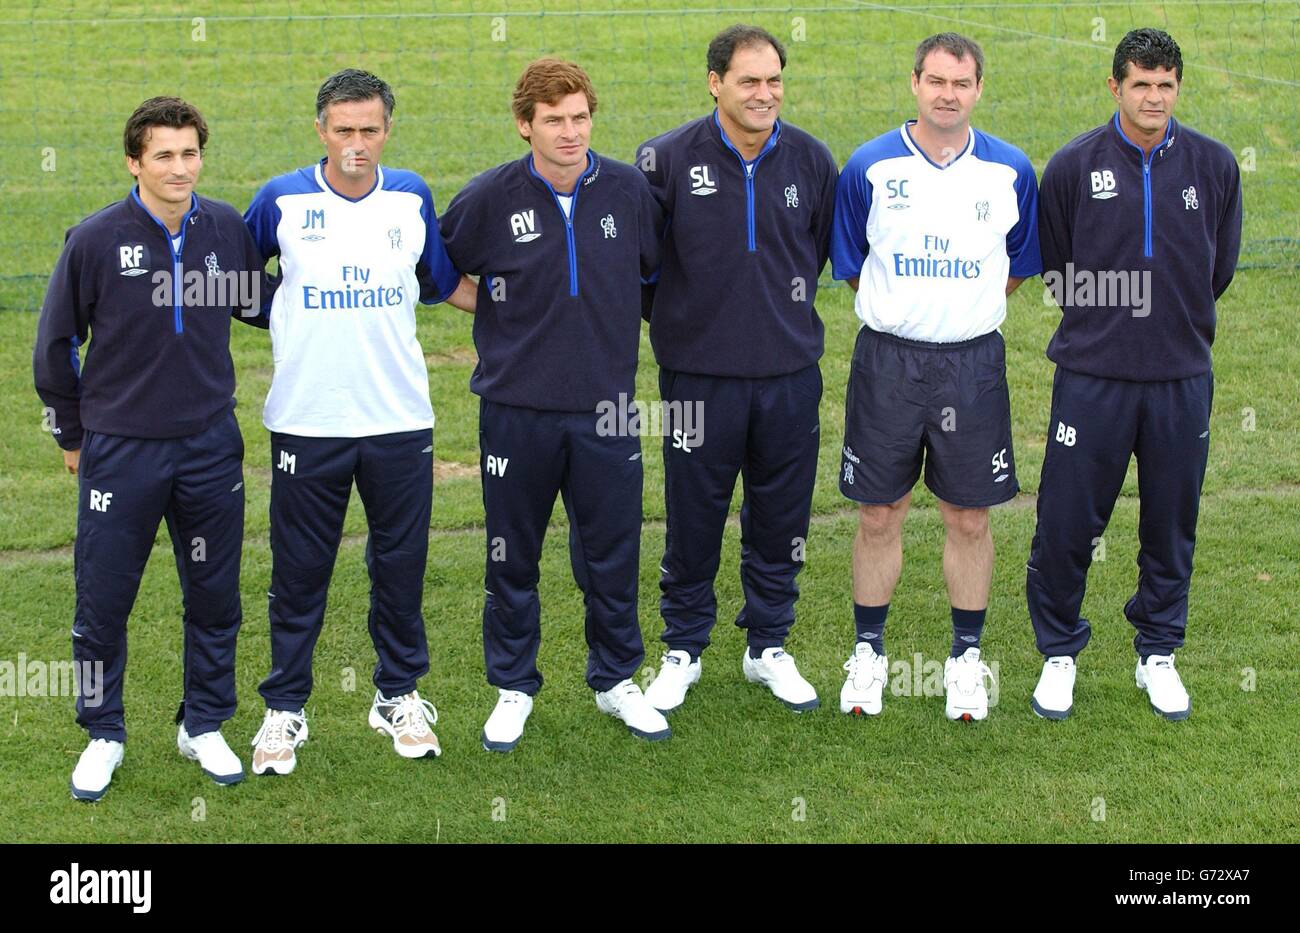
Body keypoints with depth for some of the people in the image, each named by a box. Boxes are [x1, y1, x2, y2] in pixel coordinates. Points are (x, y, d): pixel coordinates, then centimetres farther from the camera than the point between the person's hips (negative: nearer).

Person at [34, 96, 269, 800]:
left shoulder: (227, 229, -3)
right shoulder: (96, 239, -10)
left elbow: (256, 304, 18)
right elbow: (55, 345, 1)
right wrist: (73, 436, 7)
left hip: (210, 446, 2)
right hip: (119, 451, -2)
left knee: (214, 597, 11)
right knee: (102, 602, 6)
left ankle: (204, 726, 28)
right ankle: (103, 735, 24)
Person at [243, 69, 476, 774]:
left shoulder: (411, 198, 3)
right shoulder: (282, 201, -4)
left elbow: (444, 284, 18)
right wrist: (276, 316, 3)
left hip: (400, 419, 2)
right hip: (306, 420, -2)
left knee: (401, 564, 10)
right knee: (299, 571, 6)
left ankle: (398, 695, 26)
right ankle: (284, 708, 19)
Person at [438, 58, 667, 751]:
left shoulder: (628, 191, -2)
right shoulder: (490, 198, -8)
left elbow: (656, 271, 15)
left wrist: (612, 320, 9)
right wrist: (505, 314, 3)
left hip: (605, 407, 1)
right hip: (516, 406, -1)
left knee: (612, 554, 9)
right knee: (512, 558, 9)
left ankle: (615, 680, 28)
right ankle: (513, 687, 25)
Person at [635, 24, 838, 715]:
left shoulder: (811, 160, 1)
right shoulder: (668, 158, -9)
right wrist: (674, 318, 4)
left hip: (789, 372, 3)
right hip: (698, 372, -2)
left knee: (781, 516, 10)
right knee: (693, 516, 6)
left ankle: (768, 647, 27)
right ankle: (682, 651, 23)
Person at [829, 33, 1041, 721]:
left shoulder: (1010, 171, 0)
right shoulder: (869, 167, -3)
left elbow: (1018, 268, 12)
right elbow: (851, 268, 8)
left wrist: (963, 309, 8)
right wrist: (907, 310, 8)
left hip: (973, 361, 1)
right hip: (886, 360, 0)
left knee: (969, 519, 7)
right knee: (878, 516, 7)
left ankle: (966, 656, 23)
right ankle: (868, 651, 23)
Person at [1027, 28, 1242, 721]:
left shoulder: (1213, 165, 2)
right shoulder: (1074, 165, -3)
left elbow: (1220, 266, 14)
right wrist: (1105, 320, 11)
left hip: (1182, 378, 2)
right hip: (1091, 376, -2)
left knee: (1171, 524, 10)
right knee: (1067, 521, 1)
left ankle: (1158, 653, 27)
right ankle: (1059, 653, 19)